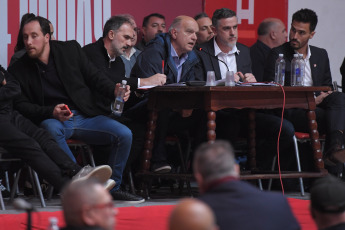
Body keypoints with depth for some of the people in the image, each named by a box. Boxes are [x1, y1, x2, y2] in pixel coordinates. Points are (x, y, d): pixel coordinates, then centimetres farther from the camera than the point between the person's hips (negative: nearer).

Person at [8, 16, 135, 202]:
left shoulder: (71, 50, 6)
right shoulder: (18, 70, 2)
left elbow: (95, 77, 9)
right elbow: (21, 105, -2)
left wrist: (114, 90, -13)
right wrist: (51, 112, -21)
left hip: (85, 116, 2)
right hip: (52, 119, -2)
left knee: (124, 134, -20)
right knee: (52, 130, -39)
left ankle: (112, 187, -3)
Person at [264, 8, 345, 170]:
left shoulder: (321, 55, 21)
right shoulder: (277, 55, 6)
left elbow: (328, 86, 25)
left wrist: (321, 97, -4)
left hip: (316, 106, 5)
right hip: (290, 111, -4)